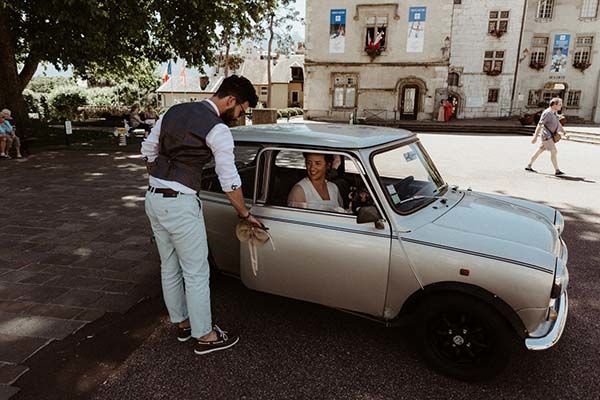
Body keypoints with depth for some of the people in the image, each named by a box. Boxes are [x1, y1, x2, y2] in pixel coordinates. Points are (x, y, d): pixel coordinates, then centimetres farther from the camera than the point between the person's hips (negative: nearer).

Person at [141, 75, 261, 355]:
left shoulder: (174, 111, 10)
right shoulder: (218, 130, -13)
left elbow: (147, 150, 16)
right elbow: (229, 182, -10)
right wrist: (245, 215, 2)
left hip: (153, 198, 9)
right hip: (180, 204, -8)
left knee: (169, 267, 19)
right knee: (196, 272, 5)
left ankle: (182, 323, 36)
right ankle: (204, 336, 19)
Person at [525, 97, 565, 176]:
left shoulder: (554, 112, 11)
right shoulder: (547, 113, -18)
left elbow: (558, 123, 22)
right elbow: (540, 125, -22)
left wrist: (564, 132, 21)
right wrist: (535, 137, -25)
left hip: (550, 136, 10)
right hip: (546, 136, -10)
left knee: (540, 151, 14)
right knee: (554, 152, -12)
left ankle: (529, 166, 21)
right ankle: (557, 171, -9)